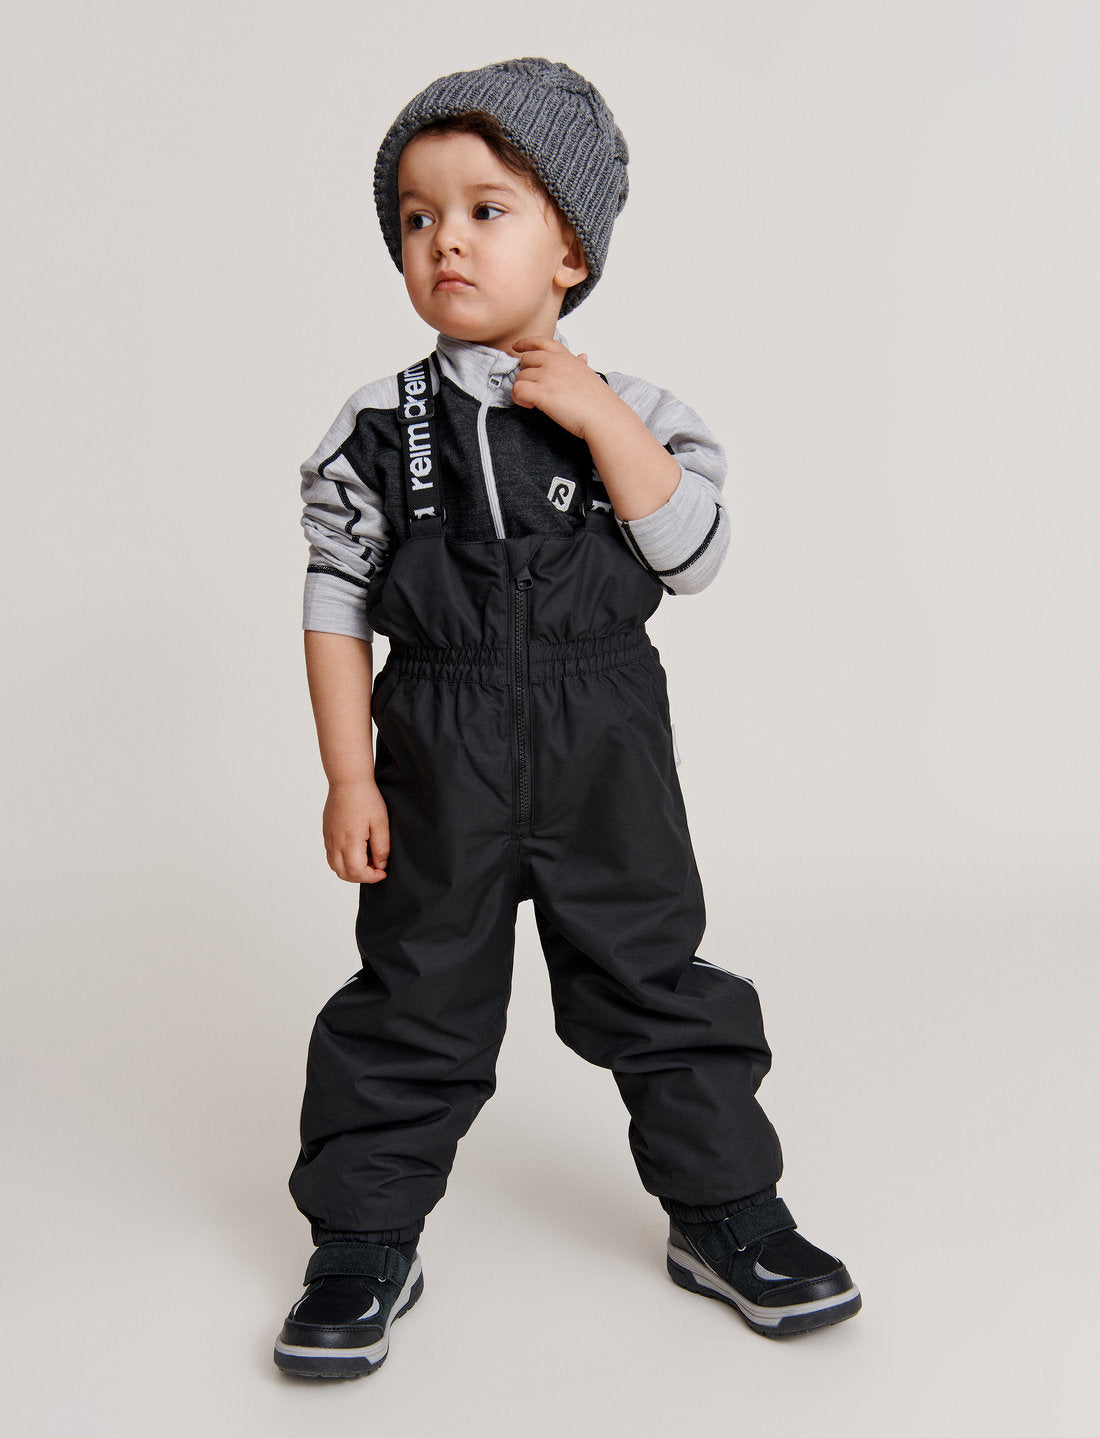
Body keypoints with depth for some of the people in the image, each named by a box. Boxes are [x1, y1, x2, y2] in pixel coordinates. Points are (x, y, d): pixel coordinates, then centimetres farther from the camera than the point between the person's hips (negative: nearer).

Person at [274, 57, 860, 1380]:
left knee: (656, 981, 10)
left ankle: (722, 1213, 28)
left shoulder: (626, 411, 0)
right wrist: (349, 778, -5)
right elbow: (337, 605, 0)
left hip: (608, 759, 1)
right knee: (415, 1001, 7)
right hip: (442, 764, 0)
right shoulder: (379, 428, -2)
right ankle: (364, 1245, 23)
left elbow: (696, 555, -11)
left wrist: (600, 419, -19)